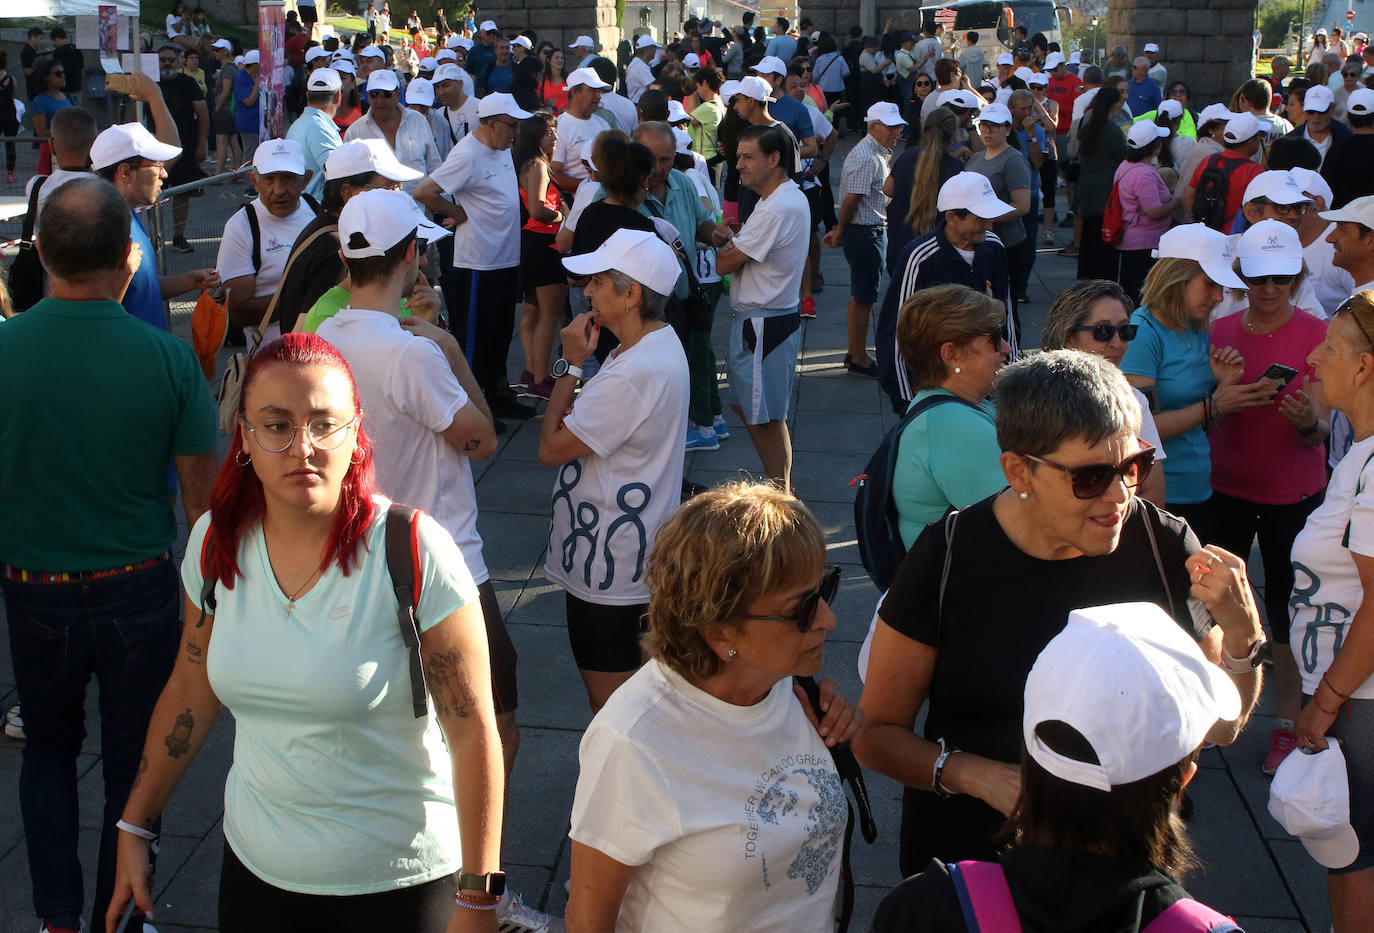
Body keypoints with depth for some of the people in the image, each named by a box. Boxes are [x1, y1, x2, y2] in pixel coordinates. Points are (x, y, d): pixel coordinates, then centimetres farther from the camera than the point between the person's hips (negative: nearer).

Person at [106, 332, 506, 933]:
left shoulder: (415, 553, -21)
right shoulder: (215, 543, -5)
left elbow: (473, 732, -18)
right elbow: (190, 691, 9)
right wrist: (134, 828, 13)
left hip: (399, 880, -4)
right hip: (254, 866, 5)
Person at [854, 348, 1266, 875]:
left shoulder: (1166, 547, -12)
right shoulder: (947, 559, -18)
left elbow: (1220, 729, -3)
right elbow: (876, 732, -11)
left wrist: (1242, 635, -21)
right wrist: (978, 776, -27)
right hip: (968, 848, -2)